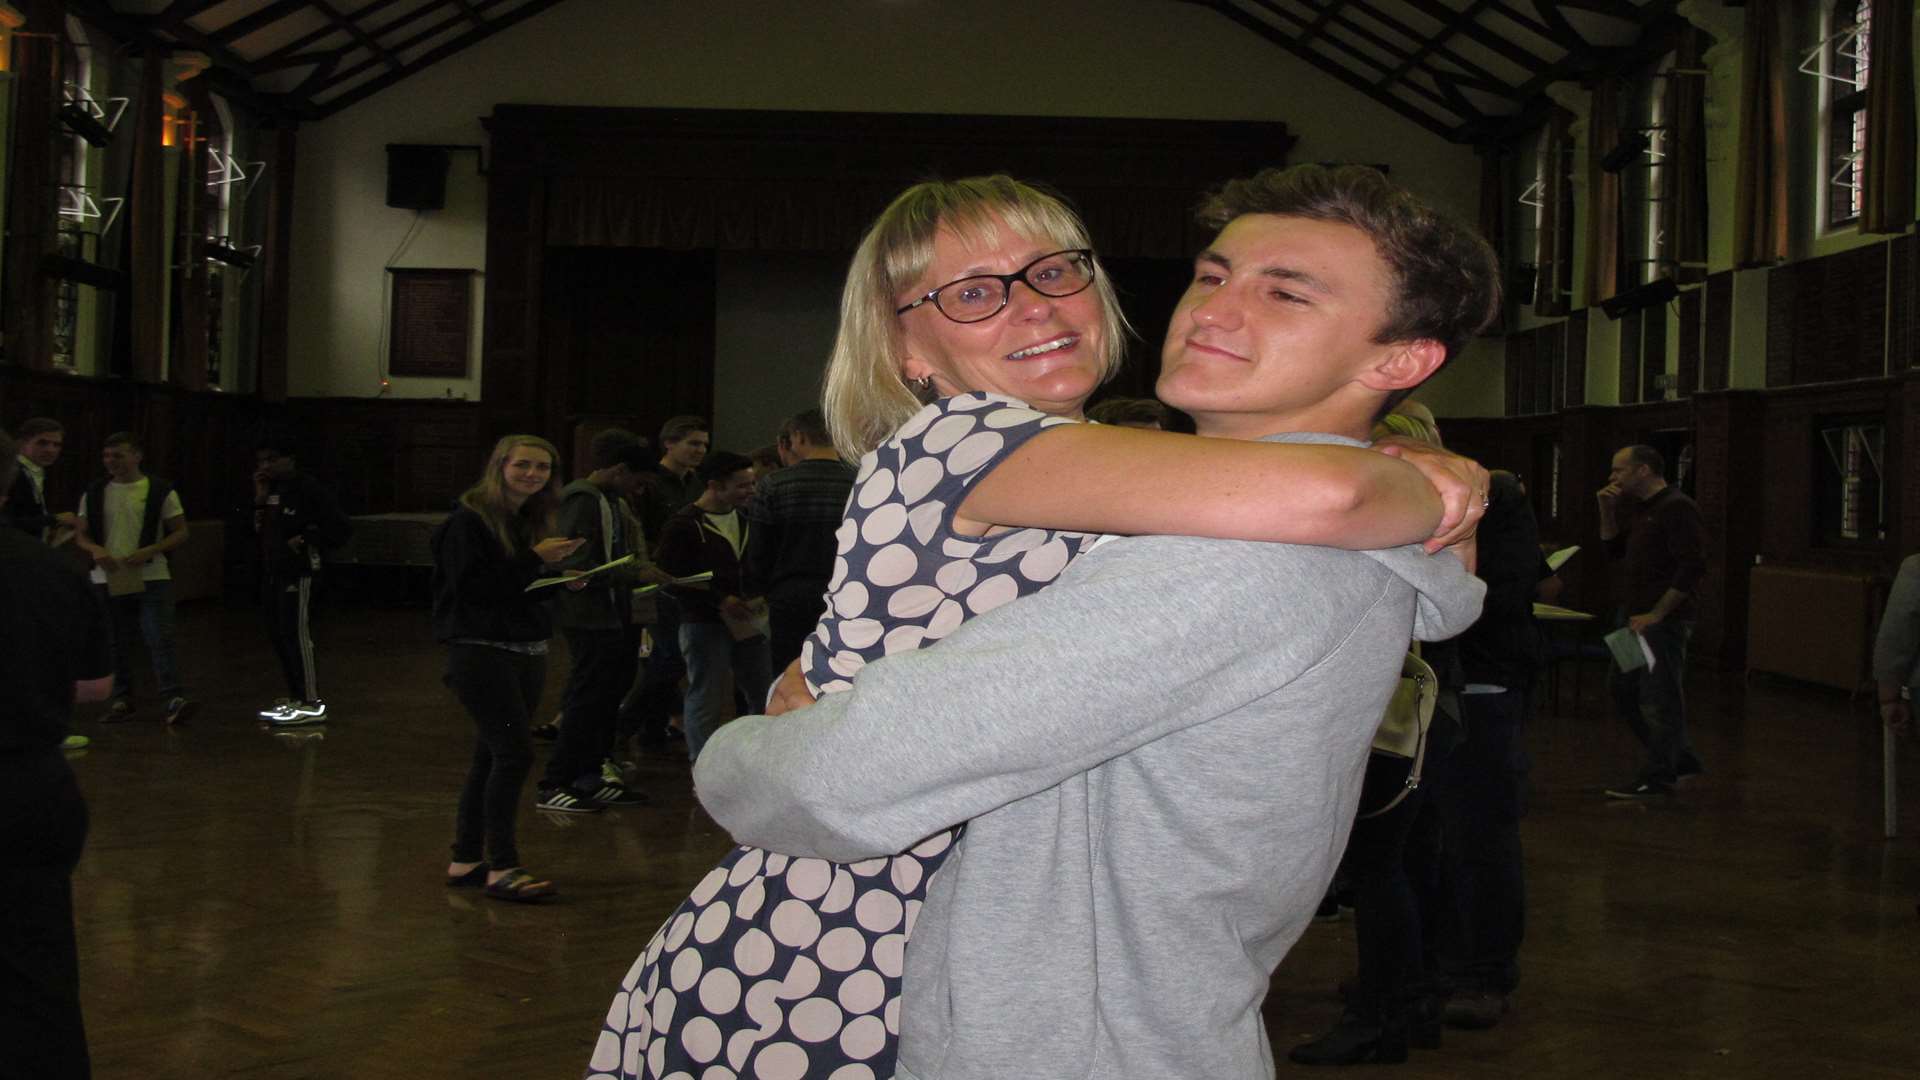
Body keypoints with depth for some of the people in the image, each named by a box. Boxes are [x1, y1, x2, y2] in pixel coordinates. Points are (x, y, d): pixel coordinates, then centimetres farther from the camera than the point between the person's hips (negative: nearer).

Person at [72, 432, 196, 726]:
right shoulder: (95, 493, 7)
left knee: (160, 639, -11)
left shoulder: (161, 491, -1)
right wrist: (96, 550, -11)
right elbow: (80, 535, 12)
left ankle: (174, 699, -16)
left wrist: (149, 551, -15)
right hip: (108, 579, 3)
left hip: (151, 578, -3)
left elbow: (180, 532, 0)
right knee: (117, 643, 9)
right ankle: (122, 699, 19)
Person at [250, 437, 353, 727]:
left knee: (296, 633, -10)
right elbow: (257, 532, 14)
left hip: (297, 573, -9)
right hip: (271, 573, 9)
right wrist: (259, 501, 2)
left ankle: (311, 704, -8)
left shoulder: (308, 489, -11)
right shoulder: (270, 491, 15)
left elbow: (340, 528, -14)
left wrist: (305, 540, -15)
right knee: (278, 635, 11)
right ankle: (295, 698, 21)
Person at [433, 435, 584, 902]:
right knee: (515, 752, -14)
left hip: (527, 652, 8)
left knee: (492, 757, 11)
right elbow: (471, 587, -19)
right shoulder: (468, 521, -10)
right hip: (481, 651, -8)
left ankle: (467, 860, 19)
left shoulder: (532, 521, 15)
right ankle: (501, 867, -8)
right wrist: (535, 561, -18)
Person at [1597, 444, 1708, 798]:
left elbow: (1692, 568, -21)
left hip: (1662, 622, -10)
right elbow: (1614, 550, 24)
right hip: (1634, 617, 10)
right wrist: (1608, 511, 8)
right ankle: (1680, 759, 27)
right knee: (1625, 693, 16)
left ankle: (1657, 777, 8)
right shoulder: (1641, 510, 15)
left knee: (1658, 698, -2)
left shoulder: (1677, 509, -15)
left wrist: (1655, 615, -21)